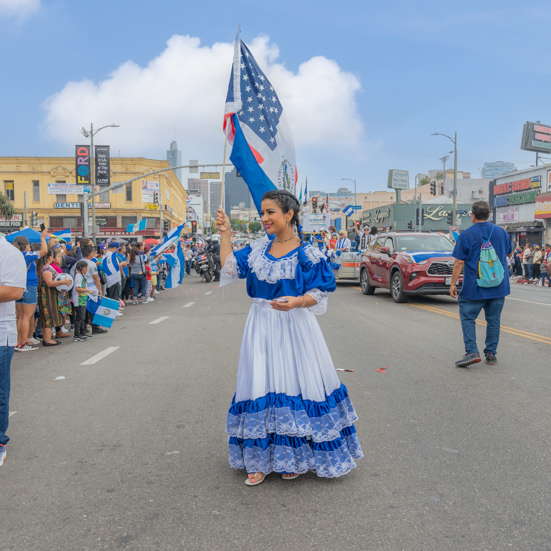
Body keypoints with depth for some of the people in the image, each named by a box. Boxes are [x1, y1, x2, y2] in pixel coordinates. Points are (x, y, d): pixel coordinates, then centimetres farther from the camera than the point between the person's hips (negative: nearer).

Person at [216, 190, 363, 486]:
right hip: (261, 326, 5)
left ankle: (293, 456, 23)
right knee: (260, 387, 6)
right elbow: (230, 268, 9)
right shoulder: (259, 247, 8)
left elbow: (319, 294, -7)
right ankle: (261, 459, 20)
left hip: (293, 326, -4)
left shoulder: (306, 254, -8)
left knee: (293, 384, 2)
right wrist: (225, 235, 3)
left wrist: (296, 302, -25)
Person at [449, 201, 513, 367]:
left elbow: (459, 262, -11)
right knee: (493, 320, 12)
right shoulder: (501, 232, 4)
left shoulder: (465, 235, -9)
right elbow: (509, 253, 19)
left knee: (467, 317, 6)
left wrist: (453, 283, -5)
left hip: (474, 287, -4)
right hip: (498, 287, 4)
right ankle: (491, 354, 17)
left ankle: (472, 352, -5)